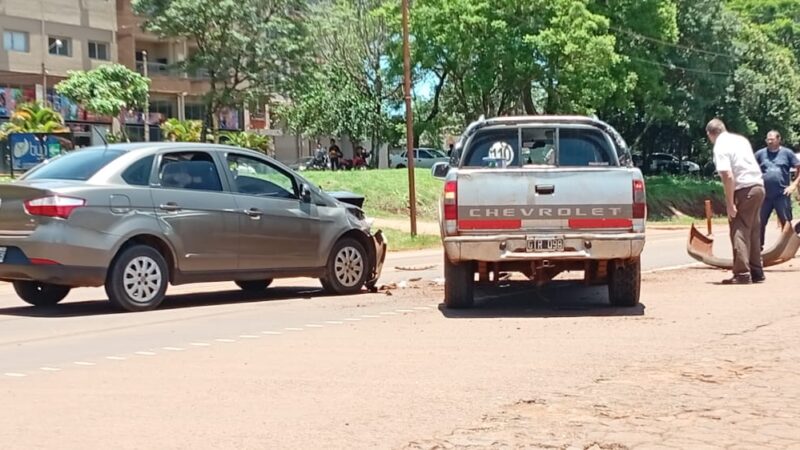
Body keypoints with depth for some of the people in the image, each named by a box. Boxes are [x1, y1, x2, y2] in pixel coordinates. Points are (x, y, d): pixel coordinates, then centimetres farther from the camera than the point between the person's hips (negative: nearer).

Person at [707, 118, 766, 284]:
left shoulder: (720, 147, -11)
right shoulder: (741, 139, 14)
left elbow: (728, 176, -20)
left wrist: (730, 204, -17)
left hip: (743, 190, -8)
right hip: (758, 186, 8)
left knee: (739, 232, -3)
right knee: (753, 232, 15)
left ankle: (742, 274, -7)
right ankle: (756, 272, 20)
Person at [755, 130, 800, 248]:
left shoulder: (787, 153, 1)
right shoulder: (760, 153, 5)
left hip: (782, 195, -1)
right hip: (765, 195, 2)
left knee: (786, 222, 2)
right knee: (760, 222, 5)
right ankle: (759, 246, 16)